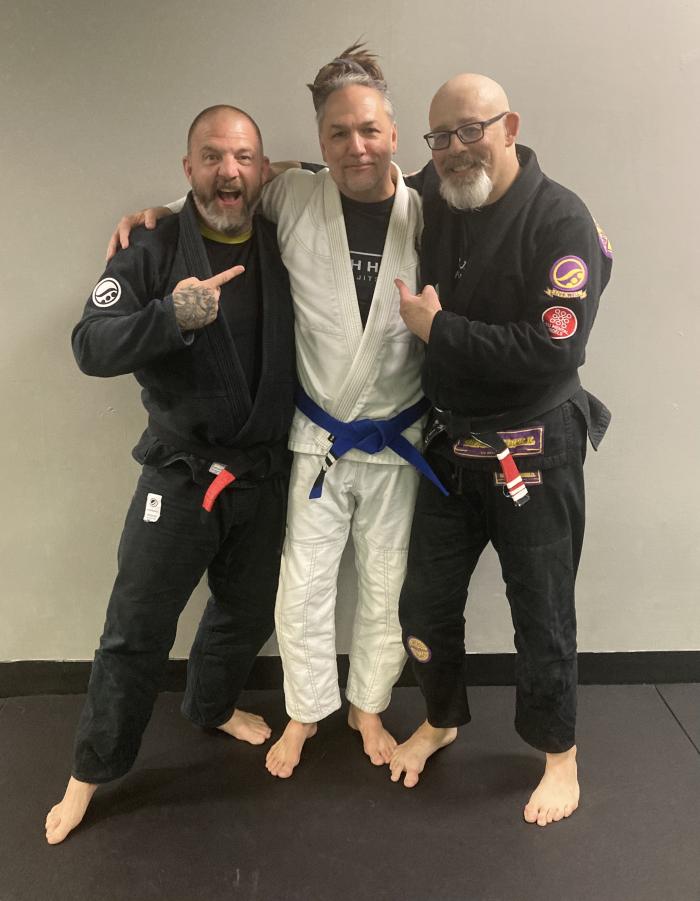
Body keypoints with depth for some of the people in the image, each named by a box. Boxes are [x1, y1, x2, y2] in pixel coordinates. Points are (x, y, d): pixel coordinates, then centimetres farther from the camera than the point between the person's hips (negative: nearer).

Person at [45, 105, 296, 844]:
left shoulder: (284, 245, 0)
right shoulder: (154, 250, -10)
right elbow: (91, 347, -20)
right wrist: (171, 316, -34)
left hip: (264, 474, 4)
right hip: (179, 473, -4)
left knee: (249, 611, 21)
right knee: (136, 630, 3)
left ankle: (213, 706, 49)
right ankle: (92, 771, 24)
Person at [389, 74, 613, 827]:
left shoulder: (561, 222, -16)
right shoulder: (431, 201, 2)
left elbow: (552, 351, -25)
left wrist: (438, 328, -20)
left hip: (533, 454, -5)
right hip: (449, 445, 5)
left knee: (541, 614, 9)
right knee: (426, 601, 14)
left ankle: (559, 754, 34)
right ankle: (441, 719, 41)